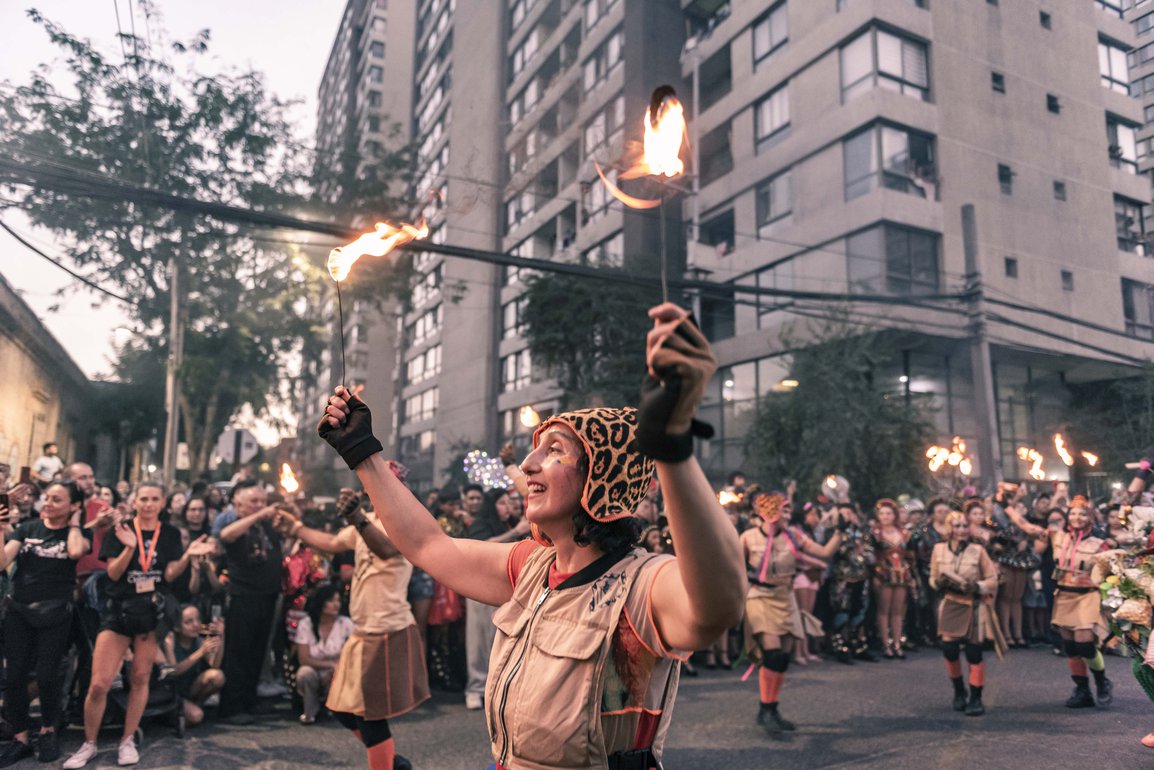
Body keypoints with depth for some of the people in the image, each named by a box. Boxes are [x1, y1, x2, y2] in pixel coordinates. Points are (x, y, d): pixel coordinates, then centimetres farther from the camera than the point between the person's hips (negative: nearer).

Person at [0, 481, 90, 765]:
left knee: (46, 675, -1)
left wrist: (74, 524, -10)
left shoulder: (78, 533, 0)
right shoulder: (27, 528, 5)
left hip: (55, 613, -3)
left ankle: (48, 730, 23)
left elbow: (76, 551, -25)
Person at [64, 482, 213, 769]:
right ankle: (89, 743, 16)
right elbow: (113, 573, -8)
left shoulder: (170, 534, 3)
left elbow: (169, 575, -3)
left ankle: (128, 740, 23)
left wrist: (187, 555, -22)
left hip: (152, 610, 1)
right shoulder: (121, 529, -2)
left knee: (141, 678, 9)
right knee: (99, 684, -4)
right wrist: (129, 547, -25)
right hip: (119, 609, -1)